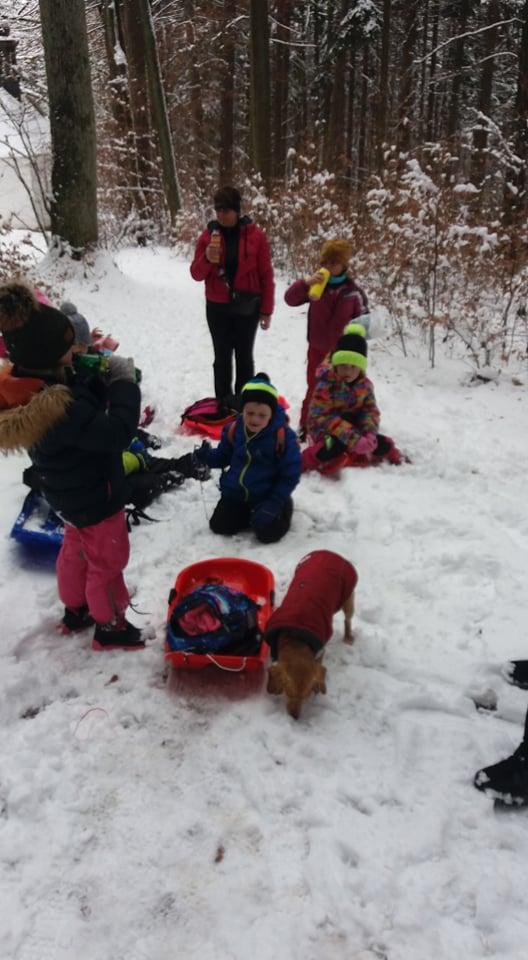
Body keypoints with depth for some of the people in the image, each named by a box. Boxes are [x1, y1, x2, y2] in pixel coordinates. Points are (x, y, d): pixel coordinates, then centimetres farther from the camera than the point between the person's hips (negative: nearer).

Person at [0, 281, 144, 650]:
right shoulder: (56, 408, -39)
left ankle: (75, 611, 50)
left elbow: (85, 399, 2)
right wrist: (124, 381, -27)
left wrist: (104, 376, -15)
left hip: (75, 491, 9)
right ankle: (110, 627, 34)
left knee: (76, 549, 28)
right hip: (94, 497, -9)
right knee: (108, 562, 13)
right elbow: (117, 434, -36)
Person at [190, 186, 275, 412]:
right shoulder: (208, 236, -1)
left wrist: (266, 310, -3)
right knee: (222, 356, 8)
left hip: (247, 307, -1)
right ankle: (224, 401, 18)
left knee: (244, 355, 8)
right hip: (217, 308, 2)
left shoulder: (255, 235, -6)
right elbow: (196, 274, -1)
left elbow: (266, 275, -3)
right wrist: (207, 259, -22)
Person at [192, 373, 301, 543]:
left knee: (268, 534, -16)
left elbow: (290, 475, -13)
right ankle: (247, 513, 24)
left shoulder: (283, 436, -19)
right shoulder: (233, 429, -7)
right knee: (219, 526, -5)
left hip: (267, 496, -4)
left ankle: (283, 508, 17)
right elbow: (223, 456, 10)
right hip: (235, 493, 4)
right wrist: (206, 456, -14)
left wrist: (274, 503, -21)